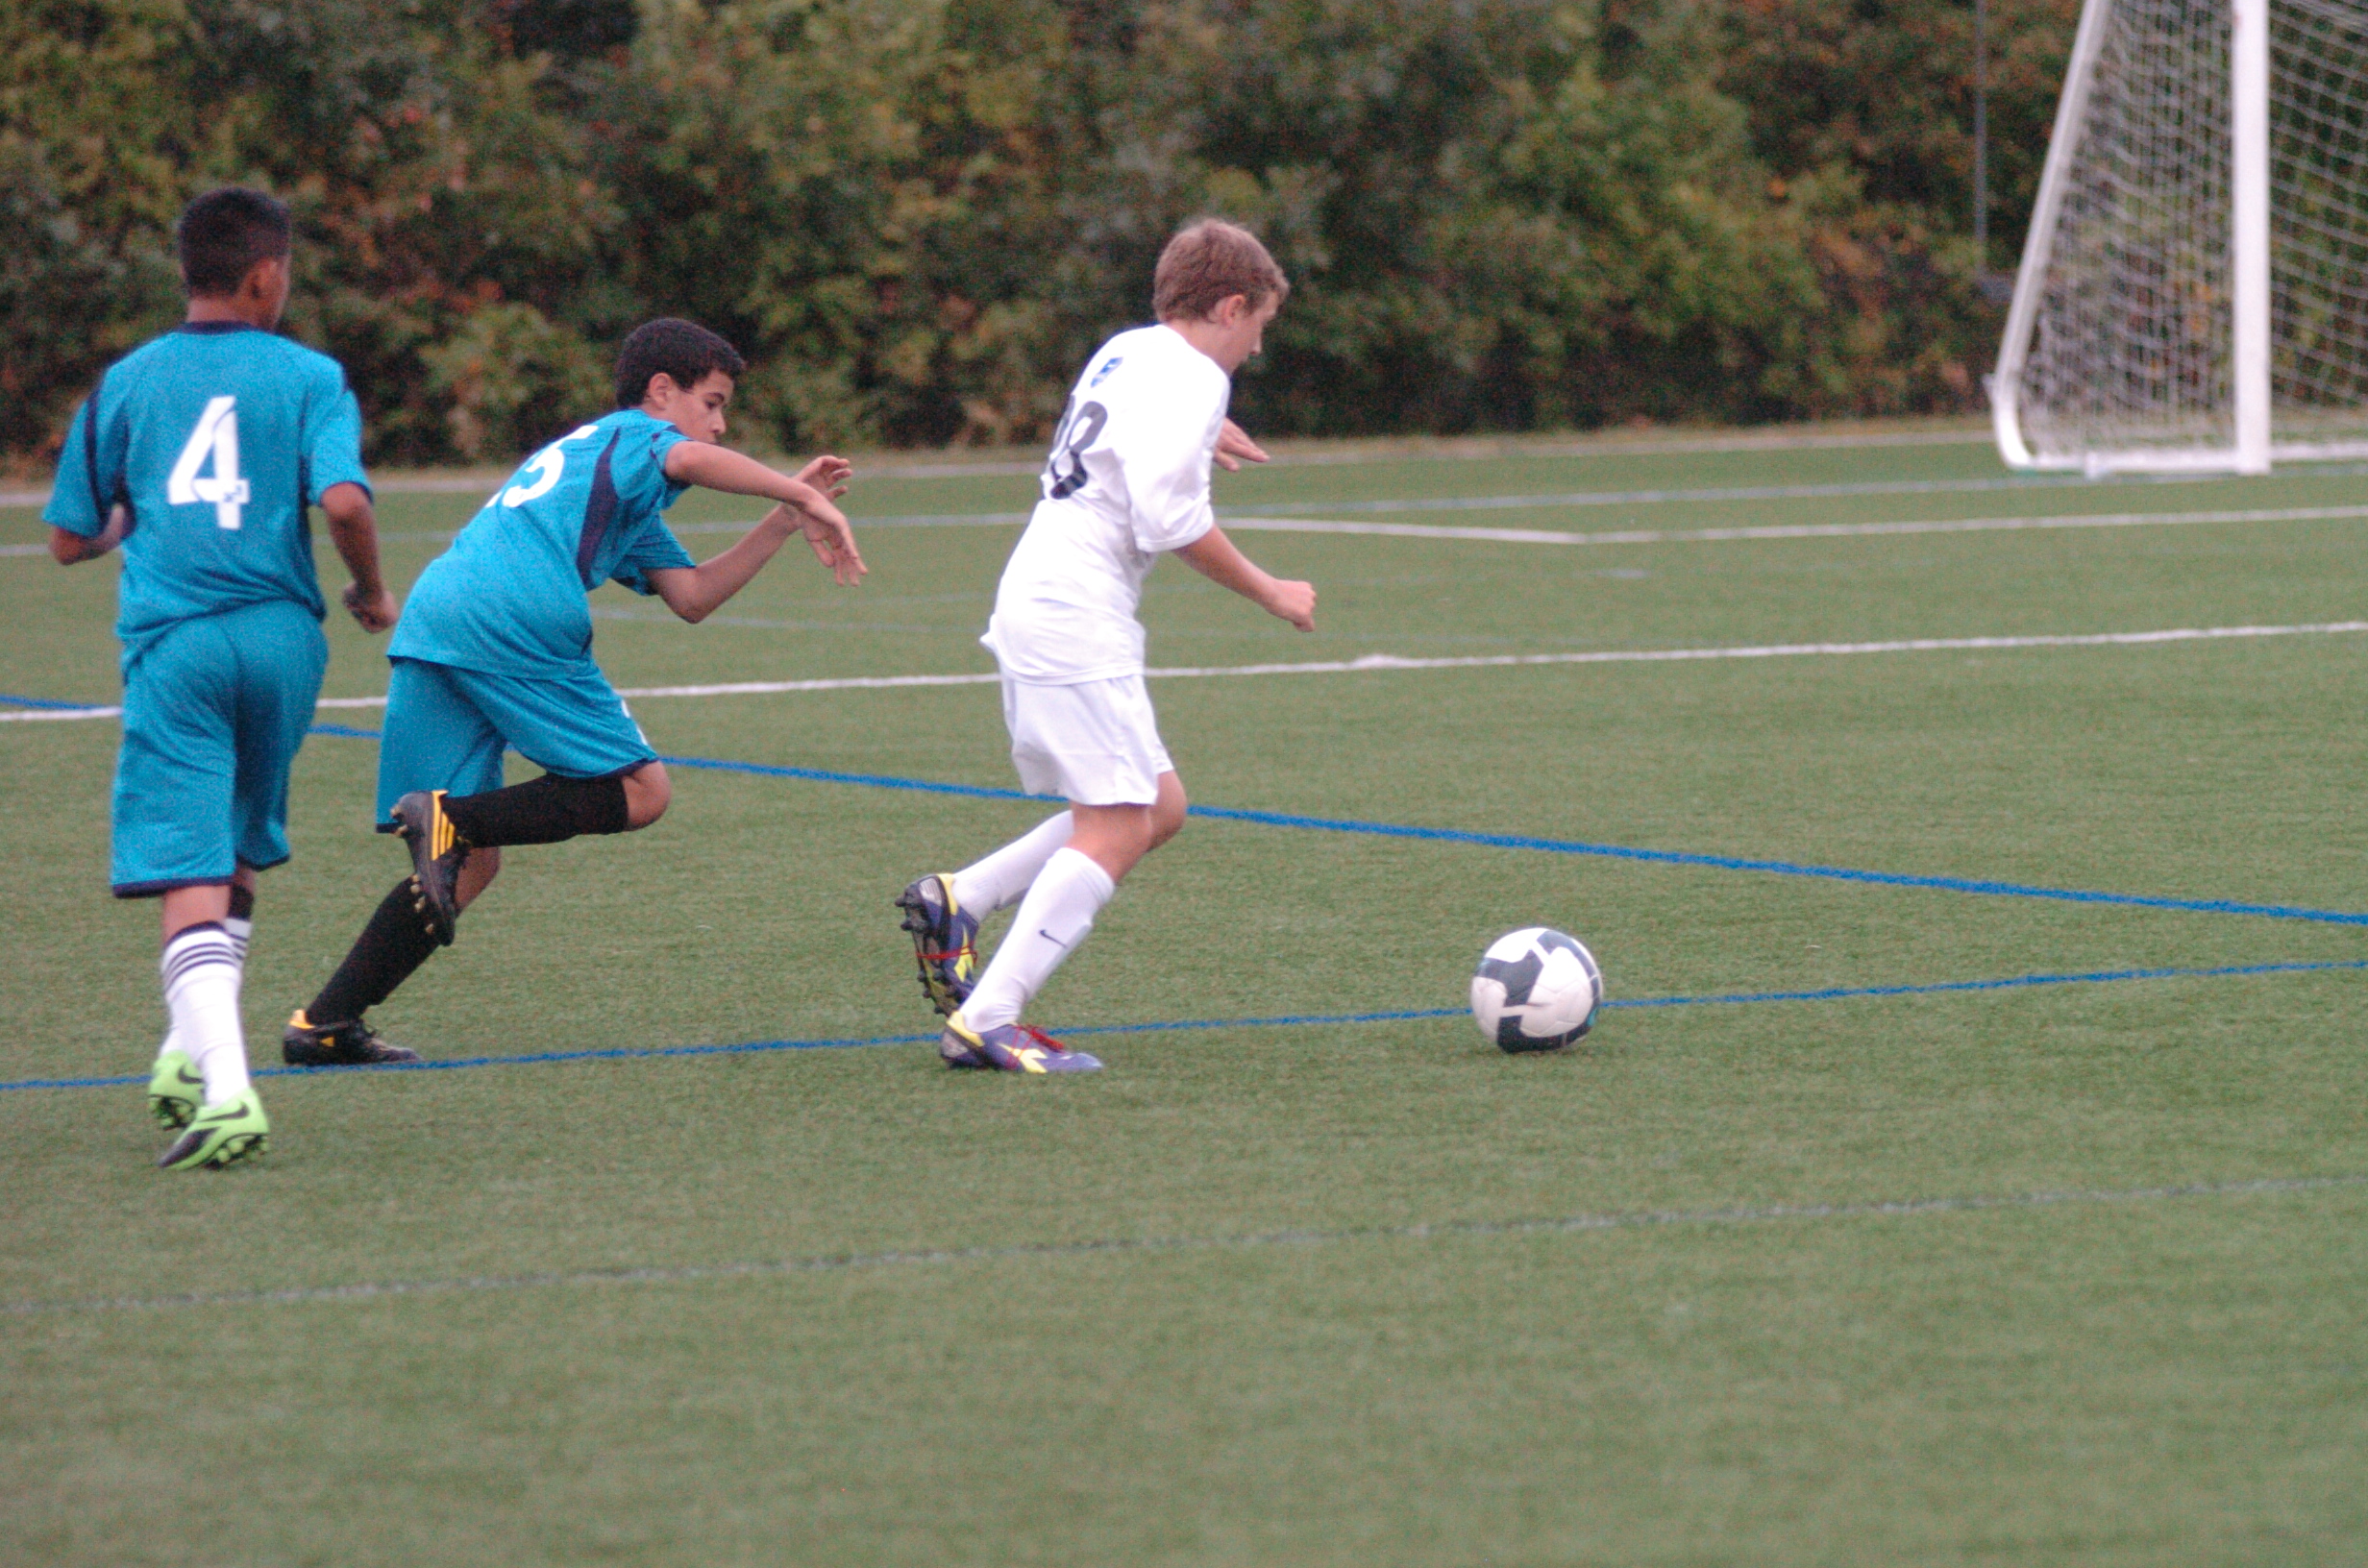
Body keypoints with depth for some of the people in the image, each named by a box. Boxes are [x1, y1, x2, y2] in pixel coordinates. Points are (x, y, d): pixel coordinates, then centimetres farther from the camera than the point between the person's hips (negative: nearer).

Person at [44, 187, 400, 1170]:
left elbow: (70, 541, 13)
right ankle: (194, 1053, 22)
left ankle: (224, 1088, -26)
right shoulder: (308, 377, 3)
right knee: (241, 856, 22)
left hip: (171, 642, -1)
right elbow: (345, 501, -12)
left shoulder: (126, 382, 10)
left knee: (189, 875, -10)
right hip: (278, 635, 1)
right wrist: (372, 591, 6)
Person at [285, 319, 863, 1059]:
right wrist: (806, 502, -9)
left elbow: (692, 597, 33)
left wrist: (784, 519, 29)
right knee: (641, 790, 0)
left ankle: (324, 1023, 3)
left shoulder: (581, 451, 38)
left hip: (430, 621, 8)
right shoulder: (636, 436, 13)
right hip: (514, 624, -8)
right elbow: (691, 460, -15)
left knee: (470, 863, 11)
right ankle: (451, 818, -17)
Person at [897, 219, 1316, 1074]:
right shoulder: (1189, 378, -11)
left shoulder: (1127, 352, 17)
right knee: (1116, 831, -12)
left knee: (1159, 808, 13)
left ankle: (956, 901, 8)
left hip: (1034, 610, 10)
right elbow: (1171, 520, -18)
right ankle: (986, 1021, -18)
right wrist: (1267, 592, -7)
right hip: (1077, 625, -10)